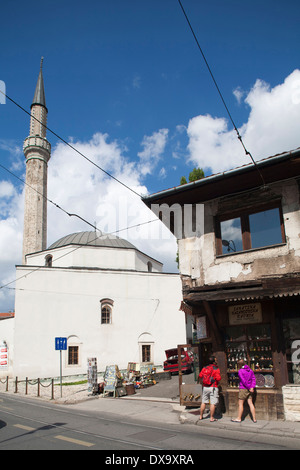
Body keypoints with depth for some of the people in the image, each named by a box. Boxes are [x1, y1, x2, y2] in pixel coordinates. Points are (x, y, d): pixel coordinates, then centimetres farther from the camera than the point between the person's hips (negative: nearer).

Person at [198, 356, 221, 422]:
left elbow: (200, 376, 3)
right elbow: (218, 378, -17)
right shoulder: (216, 369, -9)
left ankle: (201, 416, 21)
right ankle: (212, 418, 2)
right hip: (213, 388, -5)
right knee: (213, 403, 0)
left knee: (203, 402, 14)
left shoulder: (205, 368, 5)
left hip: (205, 387, 5)